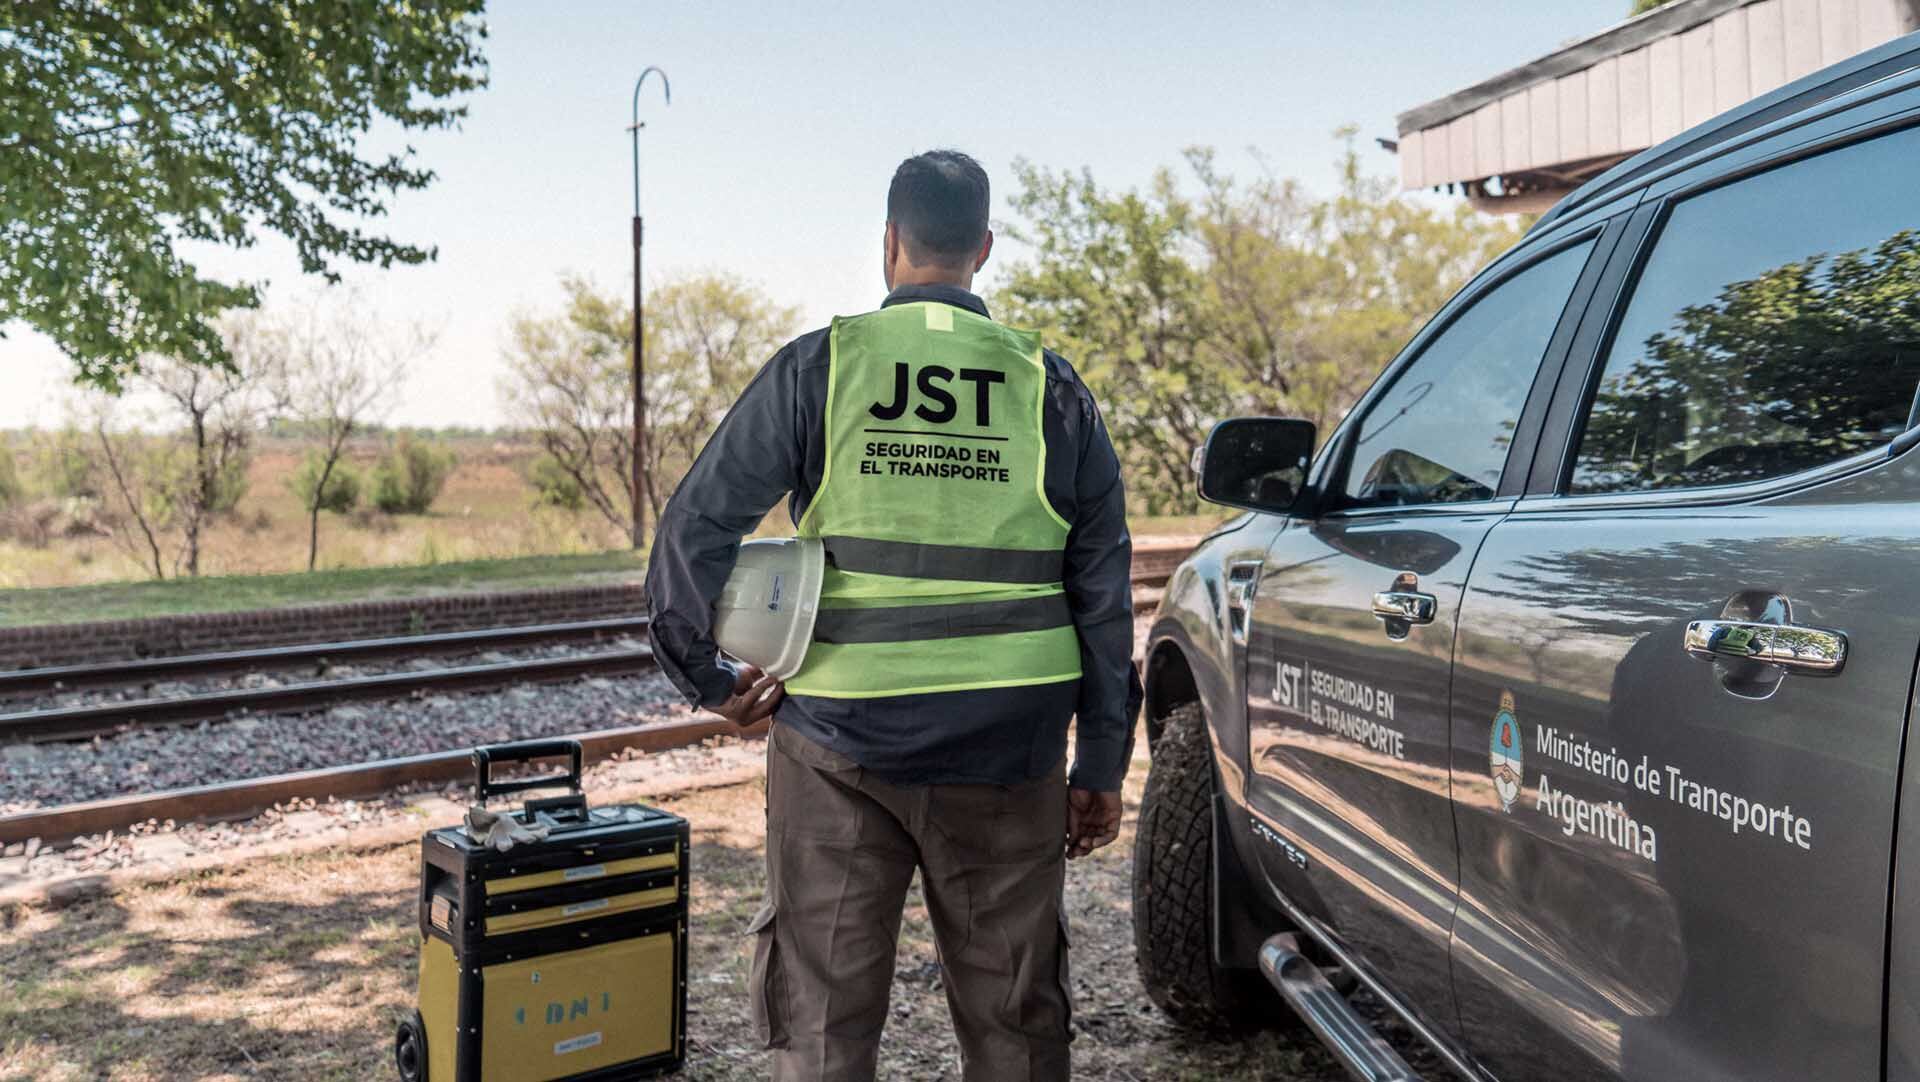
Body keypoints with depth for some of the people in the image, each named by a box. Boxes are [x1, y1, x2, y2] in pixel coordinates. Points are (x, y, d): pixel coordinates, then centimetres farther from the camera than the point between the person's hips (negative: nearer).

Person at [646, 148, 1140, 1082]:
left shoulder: (818, 366, -3)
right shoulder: (1049, 387, 3)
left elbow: (691, 532, -7)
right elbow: (1104, 590, 4)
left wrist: (709, 679, 6)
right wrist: (1103, 766, 10)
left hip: (842, 748, -2)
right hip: (1009, 756, 2)